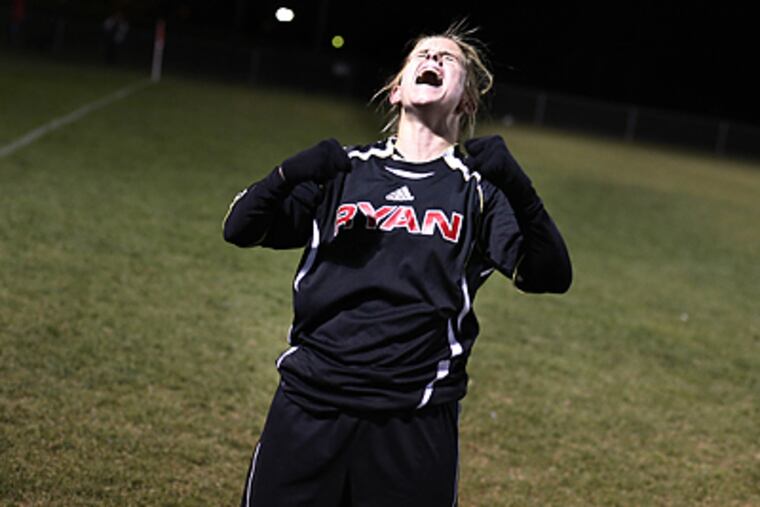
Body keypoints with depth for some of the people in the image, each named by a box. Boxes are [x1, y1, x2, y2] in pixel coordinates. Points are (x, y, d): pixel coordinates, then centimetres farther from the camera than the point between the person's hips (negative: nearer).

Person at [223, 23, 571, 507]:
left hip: (416, 423, -1)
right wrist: (290, 174, -13)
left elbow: (549, 277, -7)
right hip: (309, 407, 2)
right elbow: (240, 229, 5)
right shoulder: (346, 170, 9)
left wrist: (516, 188, -21)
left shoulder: (478, 188, 4)